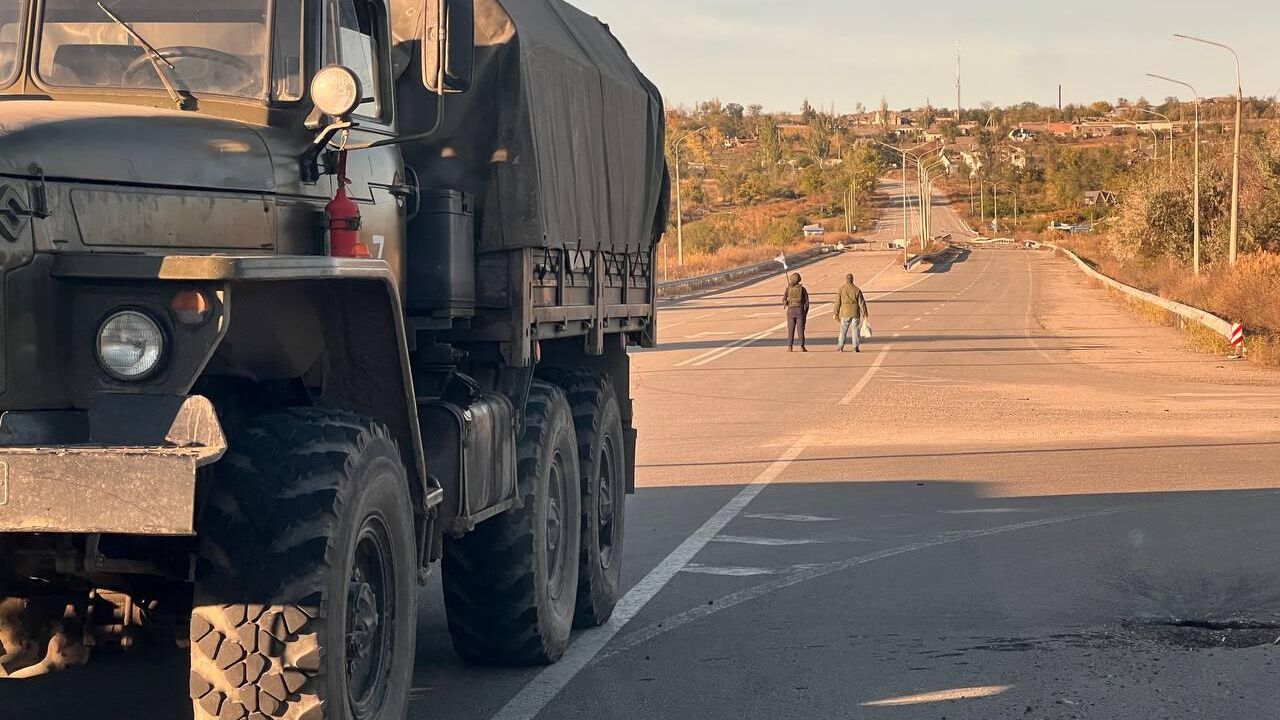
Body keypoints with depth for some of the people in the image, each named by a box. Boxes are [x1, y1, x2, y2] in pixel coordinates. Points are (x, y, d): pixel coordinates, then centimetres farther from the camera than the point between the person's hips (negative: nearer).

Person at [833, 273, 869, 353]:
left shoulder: (841, 290, -2)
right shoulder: (857, 290, -2)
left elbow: (837, 303, 0)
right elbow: (861, 302, -1)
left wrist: (836, 314, 6)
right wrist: (864, 313, 7)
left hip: (844, 313, 0)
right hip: (855, 313, 0)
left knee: (843, 329, 11)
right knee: (856, 330, 3)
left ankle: (840, 346, 13)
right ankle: (856, 347, -2)